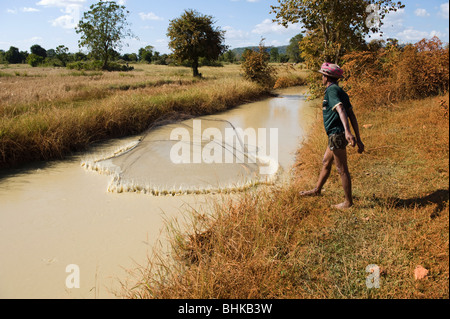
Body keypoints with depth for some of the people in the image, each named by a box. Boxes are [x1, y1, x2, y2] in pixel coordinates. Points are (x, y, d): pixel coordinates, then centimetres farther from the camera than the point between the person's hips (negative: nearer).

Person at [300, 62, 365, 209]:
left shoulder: (332, 90, -12)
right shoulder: (341, 92, 16)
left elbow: (341, 110, -28)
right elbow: (352, 116, 12)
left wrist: (347, 131, -42)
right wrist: (358, 139, 11)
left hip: (336, 135, -10)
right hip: (336, 135, 10)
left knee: (342, 170, -1)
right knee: (326, 163, 23)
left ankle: (348, 202, 10)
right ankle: (317, 190, 41)